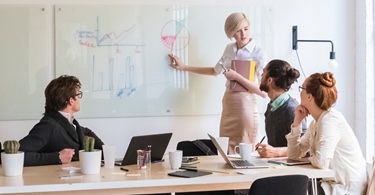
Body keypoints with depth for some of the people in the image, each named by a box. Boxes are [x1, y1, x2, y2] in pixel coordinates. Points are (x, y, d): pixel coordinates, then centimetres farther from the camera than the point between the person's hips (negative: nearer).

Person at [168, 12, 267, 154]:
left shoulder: (258, 54, -12)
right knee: (225, 153, 8)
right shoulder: (229, 49, 7)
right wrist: (184, 67, 24)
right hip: (228, 105, 6)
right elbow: (215, 71, 25)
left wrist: (237, 77, -20)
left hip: (245, 107, -6)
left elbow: (264, 92, -16)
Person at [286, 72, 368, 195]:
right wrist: (297, 122, 1)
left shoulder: (331, 120, -19)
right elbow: (294, 155, 8)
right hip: (333, 184, 8)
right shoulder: (316, 122, 7)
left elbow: (321, 162, -31)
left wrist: (311, 158, -8)